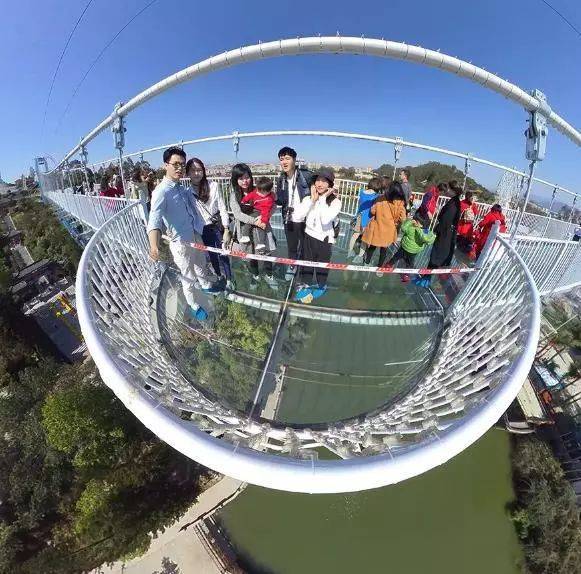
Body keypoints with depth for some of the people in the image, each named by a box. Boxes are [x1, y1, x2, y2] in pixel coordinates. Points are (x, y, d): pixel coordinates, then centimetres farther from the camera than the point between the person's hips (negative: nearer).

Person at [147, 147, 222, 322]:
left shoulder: (182, 187, 4)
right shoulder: (161, 191, -22)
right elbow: (155, 217, -38)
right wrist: (154, 245, -54)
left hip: (195, 236, 8)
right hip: (180, 243, -8)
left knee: (201, 264, 29)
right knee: (189, 277, 7)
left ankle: (206, 286, 55)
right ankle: (194, 306, 29)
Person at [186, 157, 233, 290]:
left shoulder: (213, 186, -10)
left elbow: (222, 208, -7)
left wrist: (226, 230, -10)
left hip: (217, 226, -2)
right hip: (202, 229, 2)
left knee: (223, 254, 4)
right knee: (212, 255, 17)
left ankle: (229, 279, 22)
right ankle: (218, 276, 38)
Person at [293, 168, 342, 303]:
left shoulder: (335, 202, -13)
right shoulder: (308, 198, -1)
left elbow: (325, 219, -29)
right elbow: (298, 215, -15)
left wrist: (323, 198, -21)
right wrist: (313, 199, -15)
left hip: (324, 239, -3)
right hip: (309, 236, 3)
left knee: (322, 266, 15)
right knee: (306, 263, 15)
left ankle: (321, 286, 41)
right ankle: (304, 286, 35)